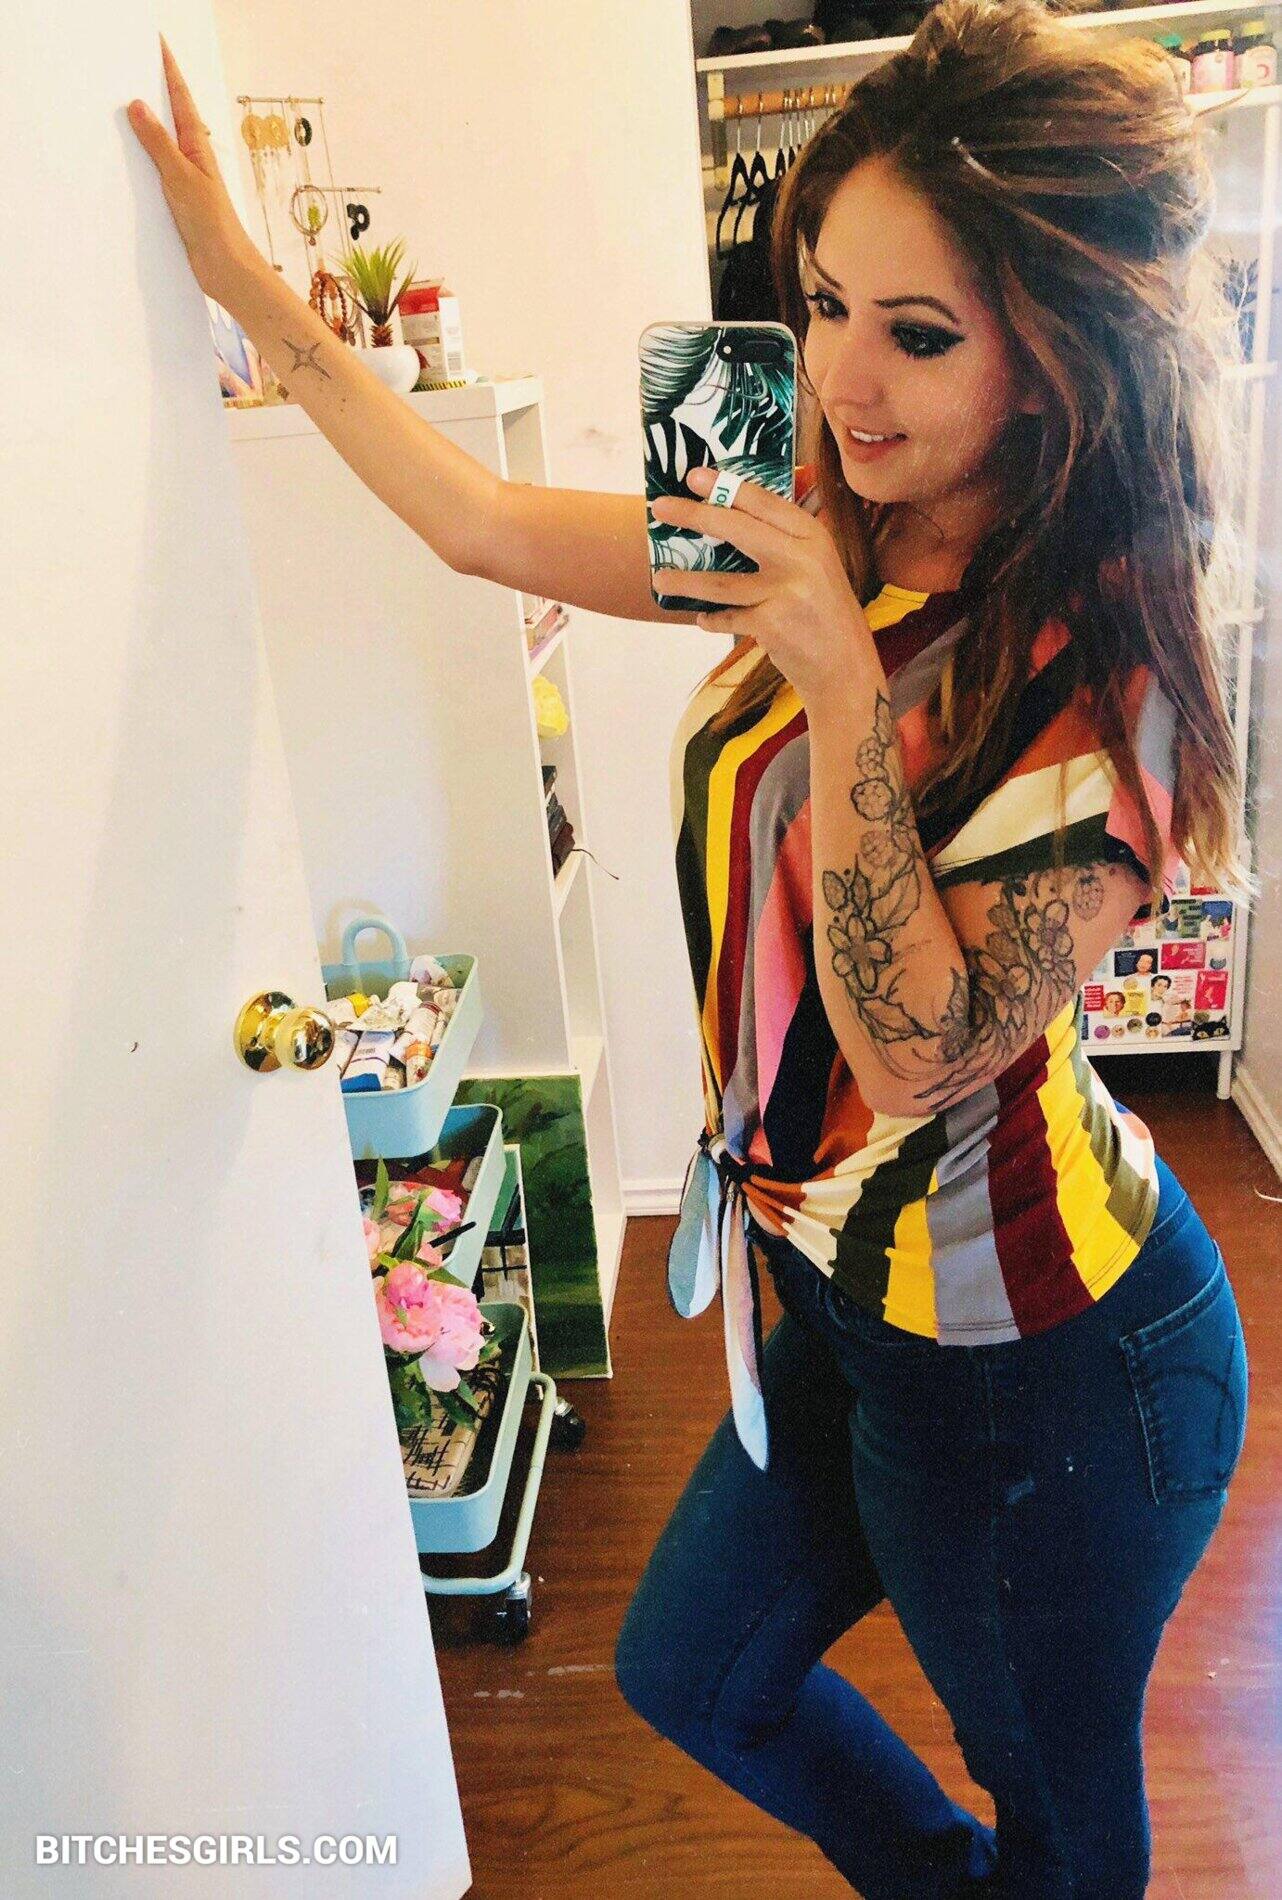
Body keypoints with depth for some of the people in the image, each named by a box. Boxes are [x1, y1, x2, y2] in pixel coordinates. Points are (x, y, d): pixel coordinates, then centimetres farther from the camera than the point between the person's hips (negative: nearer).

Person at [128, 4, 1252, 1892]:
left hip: (1037, 1367, -7)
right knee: (692, 1670, 27)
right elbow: (493, 525, 4)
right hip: (859, 1301, 8)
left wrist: (843, 683, -32)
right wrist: (249, 284, 7)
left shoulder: (1106, 670, -23)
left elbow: (915, 1045, -27)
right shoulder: (835, 540, -1)